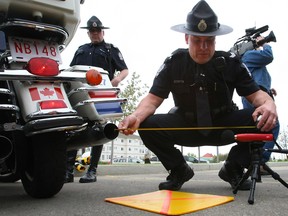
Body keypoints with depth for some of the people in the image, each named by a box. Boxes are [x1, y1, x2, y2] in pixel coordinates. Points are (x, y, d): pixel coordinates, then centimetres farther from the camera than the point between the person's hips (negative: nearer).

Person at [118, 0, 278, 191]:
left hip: (223, 126, 1)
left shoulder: (230, 62, -9)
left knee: (263, 120, -26)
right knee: (147, 126, -27)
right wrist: (137, 116, -36)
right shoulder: (173, 63, -10)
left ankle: (233, 169, 1)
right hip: (185, 127, 0)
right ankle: (179, 171, 1)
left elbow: (255, 94, -10)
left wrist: (269, 103, -36)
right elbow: (153, 98, -13)